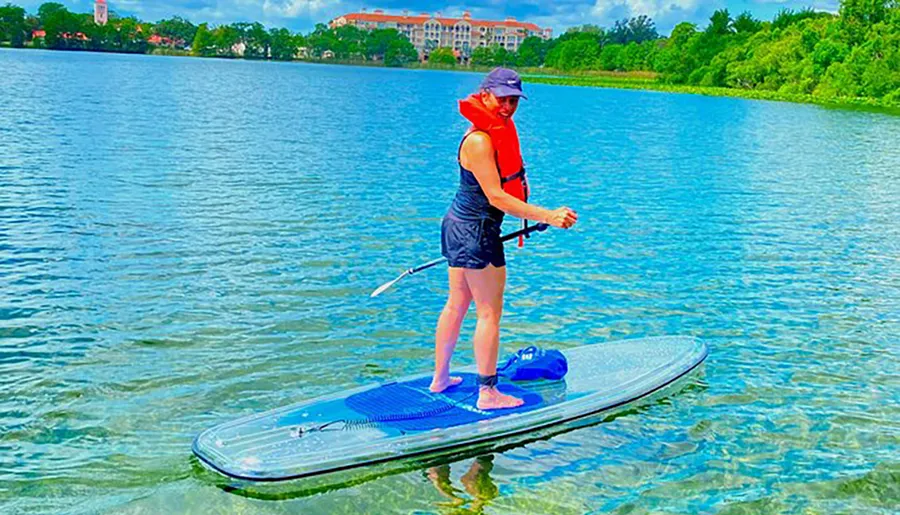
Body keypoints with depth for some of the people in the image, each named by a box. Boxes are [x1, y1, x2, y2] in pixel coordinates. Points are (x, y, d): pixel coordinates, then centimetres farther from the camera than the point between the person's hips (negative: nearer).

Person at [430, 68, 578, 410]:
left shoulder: (498, 131, 9)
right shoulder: (479, 140, -22)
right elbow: (496, 196, -27)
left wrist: (530, 217, 31)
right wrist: (547, 216, -30)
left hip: (460, 225, 10)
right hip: (475, 231, -10)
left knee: (457, 304, 17)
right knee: (489, 312, -2)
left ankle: (440, 378, 29)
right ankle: (488, 394, 7)